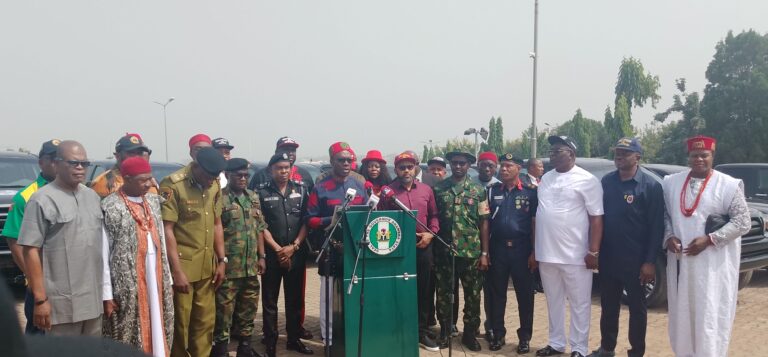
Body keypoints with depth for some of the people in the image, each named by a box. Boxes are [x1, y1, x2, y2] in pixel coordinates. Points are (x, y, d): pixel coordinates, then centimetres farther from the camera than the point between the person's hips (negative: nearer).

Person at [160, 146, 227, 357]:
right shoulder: (172, 185, -14)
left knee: (206, 321, 12)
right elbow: (167, 230, -15)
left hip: (207, 267, 6)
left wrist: (221, 260, 10)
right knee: (180, 323, 5)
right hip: (181, 266, -6)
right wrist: (177, 270, -16)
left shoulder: (214, 185, 6)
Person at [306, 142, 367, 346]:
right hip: (330, 251, -4)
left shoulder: (360, 187, 10)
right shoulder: (320, 188, -3)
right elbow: (310, 220, -5)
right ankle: (328, 340, 13)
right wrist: (330, 220, -19)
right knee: (328, 296, 3)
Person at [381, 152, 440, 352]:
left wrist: (431, 234, -2)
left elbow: (434, 215, 13)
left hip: (423, 247, 3)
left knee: (423, 291, 9)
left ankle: (422, 333, 21)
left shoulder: (426, 190, 9)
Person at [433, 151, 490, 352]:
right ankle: (444, 332, 26)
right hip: (443, 252, 0)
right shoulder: (438, 189, 2)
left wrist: (484, 253, -2)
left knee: (472, 295, 7)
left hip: (471, 252, 0)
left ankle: (470, 334, 23)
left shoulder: (478, 191, 2)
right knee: (443, 294, 9)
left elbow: (484, 223, 2)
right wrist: (432, 247, 0)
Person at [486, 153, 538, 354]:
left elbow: (535, 224, -1)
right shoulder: (492, 191, 6)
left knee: (524, 294, 5)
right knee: (497, 294, 9)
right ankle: (498, 334, 20)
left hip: (521, 249, -2)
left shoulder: (530, 192, 0)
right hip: (497, 248, 2)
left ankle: (524, 337, 16)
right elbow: (485, 222, 6)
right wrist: (485, 250, 0)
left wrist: (534, 252, -6)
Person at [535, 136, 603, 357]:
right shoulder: (546, 179, 11)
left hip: (575, 256, -6)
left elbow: (596, 218, -9)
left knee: (579, 304, 5)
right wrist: (535, 249, 13)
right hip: (546, 255, 6)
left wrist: (593, 251, -14)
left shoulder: (587, 180, -7)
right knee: (554, 302, 15)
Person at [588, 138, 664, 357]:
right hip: (608, 257, 4)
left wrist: (650, 261, -13)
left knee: (637, 307, 9)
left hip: (635, 260, -4)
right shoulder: (606, 181, 5)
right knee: (608, 305, 14)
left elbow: (656, 226, -10)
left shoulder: (650, 186, -8)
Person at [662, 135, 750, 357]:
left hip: (714, 263, -4)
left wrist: (709, 239, -14)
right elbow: (665, 215, 13)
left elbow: (743, 222, -5)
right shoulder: (671, 182, 7)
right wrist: (668, 236, -6)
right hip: (680, 260, 4)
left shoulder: (728, 185, -4)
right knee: (681, 314, 11)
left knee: (711, 317, -2)